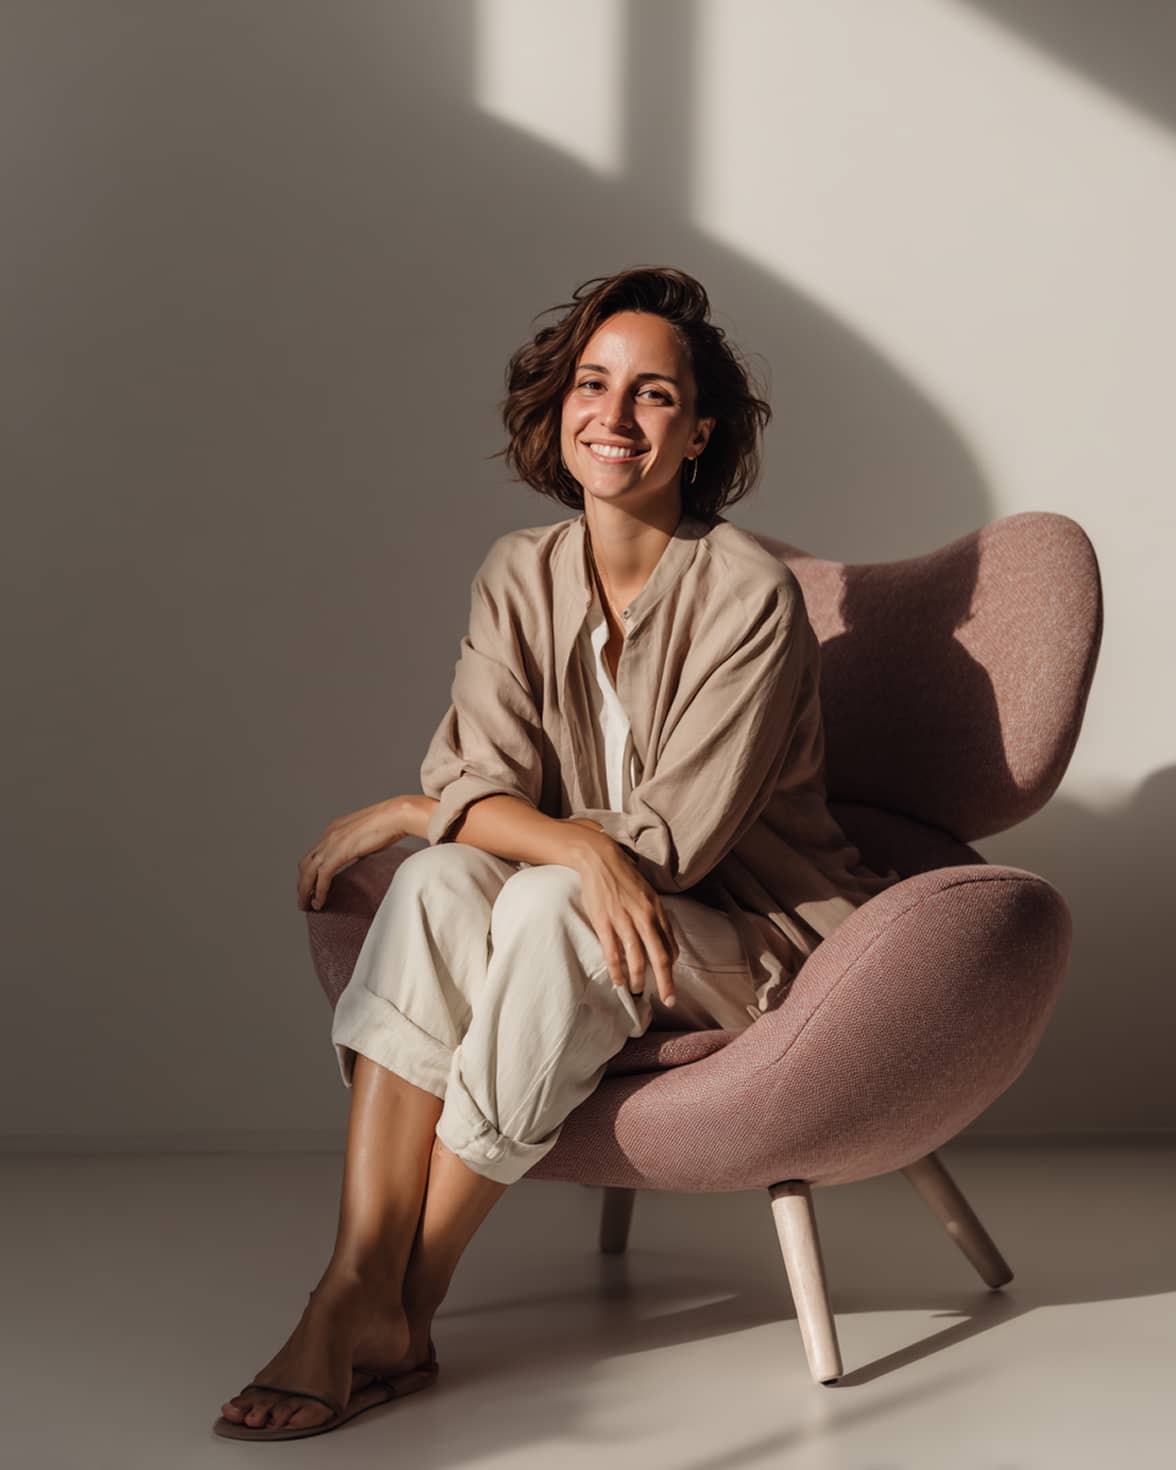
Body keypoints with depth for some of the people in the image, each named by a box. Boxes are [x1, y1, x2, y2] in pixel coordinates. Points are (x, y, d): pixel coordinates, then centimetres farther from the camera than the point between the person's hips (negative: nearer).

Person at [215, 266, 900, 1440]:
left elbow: (674, 843, -19)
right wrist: (580, 843, -31)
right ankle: (358, 1284, -32)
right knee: (440, 882, -27)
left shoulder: (751, 596, -15)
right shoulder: (520, 576, 2)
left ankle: (402, 1311, -24)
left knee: (547, 908, -33)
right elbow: (479, 784, -7)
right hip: (579, 946, 5)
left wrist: (402, 811, -14)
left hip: (756, 940, -4)